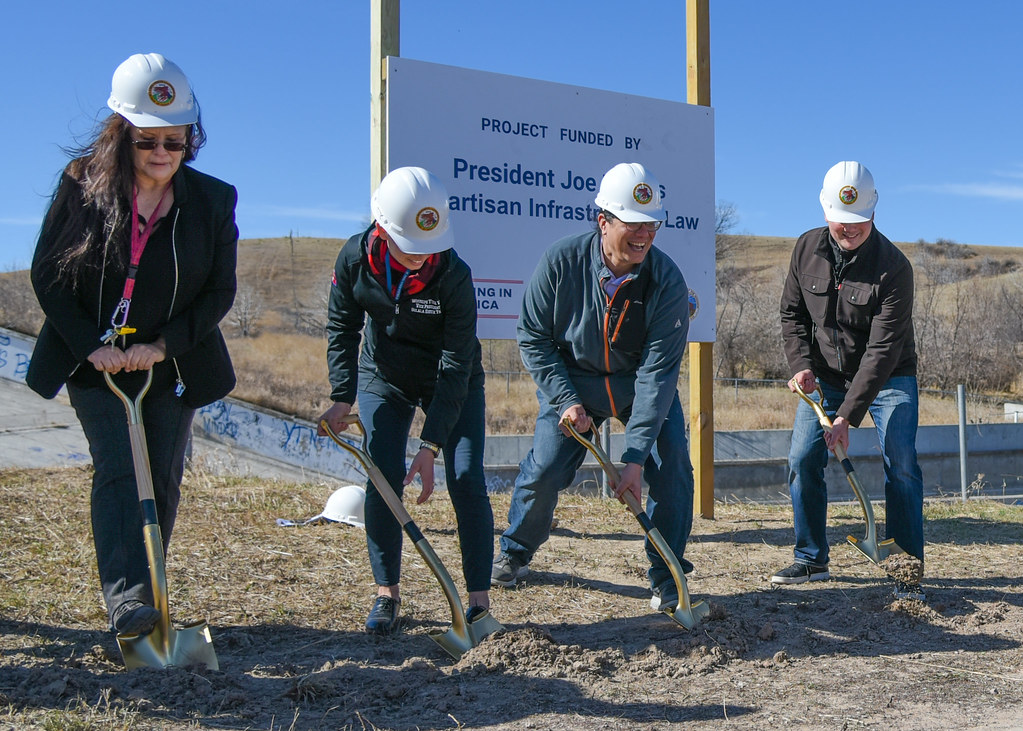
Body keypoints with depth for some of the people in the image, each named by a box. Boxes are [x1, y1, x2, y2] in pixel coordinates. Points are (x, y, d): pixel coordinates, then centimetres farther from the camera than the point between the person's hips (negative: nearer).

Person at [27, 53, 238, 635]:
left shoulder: (213, 200, -4)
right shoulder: (83, 185, -6)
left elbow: (220, 291, -2)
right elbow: (47, 274, -3)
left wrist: (164, 346, -13)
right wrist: (91, 345, -13)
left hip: (172, 366, 2)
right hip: (96, 363, -2)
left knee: (163, 480, 5)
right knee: (117, 470, -14)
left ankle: (147, 588, 20)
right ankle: (126, 594, -20)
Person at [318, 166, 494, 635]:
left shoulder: (455, 276, -30)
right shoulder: (355, 258, -20)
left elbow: (456, 365, -27)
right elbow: (342, 327, -5)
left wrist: (430, 446, -30)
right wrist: (343, 397, -15)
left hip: (454, 384, -2)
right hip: (383, 379, 2)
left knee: (466, 482, -9)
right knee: (382, 481, -7)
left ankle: (479, 600, 0)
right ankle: (386, 594, 7)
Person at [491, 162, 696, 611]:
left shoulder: (667, 280, -26)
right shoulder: (561, 262, -23)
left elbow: (658, 371, -27)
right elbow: (533, 339, -10)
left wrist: (635, 456, -31)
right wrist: (566, 401, -19)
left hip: (645, 387, 0)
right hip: (574, 383, 0)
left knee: (672, 469, -14)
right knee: (543, 470, -8)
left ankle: (667, 579, 4)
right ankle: (515, 553, 21)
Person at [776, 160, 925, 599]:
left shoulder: (893, 266, -24)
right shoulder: (807, 249, -8)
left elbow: (883, 349, -27)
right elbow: (792, 312, 5)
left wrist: (848, 414, -32)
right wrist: (800, 363, -13)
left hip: (888, 380, -4)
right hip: (825, 376, 4)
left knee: (901, 467, -12)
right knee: (802, 461, -2)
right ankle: (811, 560, 13)